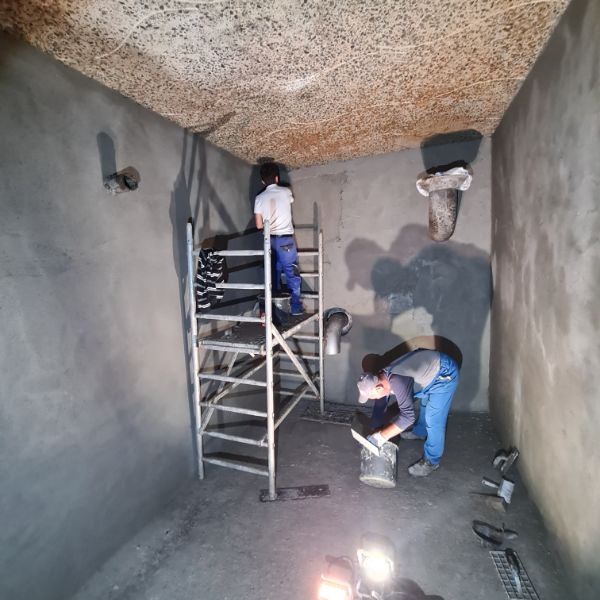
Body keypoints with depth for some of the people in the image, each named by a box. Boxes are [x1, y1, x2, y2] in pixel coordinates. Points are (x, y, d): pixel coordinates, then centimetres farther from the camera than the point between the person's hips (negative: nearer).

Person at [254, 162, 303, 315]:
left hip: (269, 240, 3)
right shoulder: (285, 192, -1)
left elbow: (259, 225, 1)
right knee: (292, 274, 5)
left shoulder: (259, 198, 2)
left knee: (274, 274, 11)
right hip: (285, 239, -3)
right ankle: (296, 307, 9)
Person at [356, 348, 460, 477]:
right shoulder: (380, 381, -7)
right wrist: (374, 434, 9)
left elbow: (407, 416, -36)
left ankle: (432, 461, 18)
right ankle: (420, 432, 55)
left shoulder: (397, 382, -35)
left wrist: (382, 436, -31)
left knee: (433, 420, -1)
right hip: (432, 363, 9)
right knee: (425, 404, 30)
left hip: (445, 374, -9)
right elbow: (378, 408, 5)